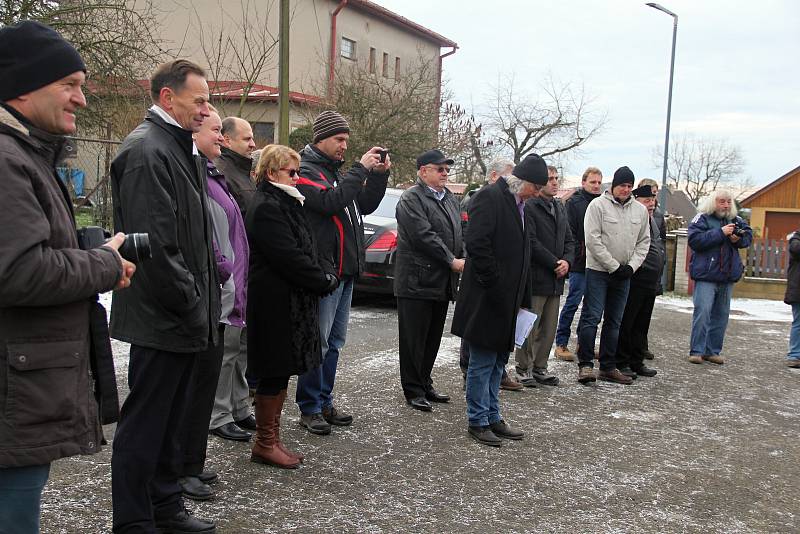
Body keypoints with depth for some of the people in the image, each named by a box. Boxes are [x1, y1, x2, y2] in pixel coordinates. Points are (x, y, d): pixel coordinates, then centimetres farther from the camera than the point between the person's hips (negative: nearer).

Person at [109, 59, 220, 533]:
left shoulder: (182, 149, 16)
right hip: (163, 317, -10)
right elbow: (155, 244, -23)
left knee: (173, 416, 18)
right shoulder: (147, 150, -16)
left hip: (185, 318, 10)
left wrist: (201, 300, 14)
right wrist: (191, 305, -16)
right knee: (146, 421, 2)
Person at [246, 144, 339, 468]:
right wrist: (324, 281, -12)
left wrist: (325, 275, 4)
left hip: (291, 301, 10)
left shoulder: (285, 204, 18)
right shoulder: (266, 208, -14)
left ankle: (272, 438, 23)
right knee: (274, 373, -1)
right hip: (276, 303, -10)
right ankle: (265, 444, 11)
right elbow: (290, 258, -21)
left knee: (281, 372, 13)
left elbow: (305, 249, 18)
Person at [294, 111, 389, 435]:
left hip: (345, 271, 9)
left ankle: (325, 402, 24)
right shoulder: (306, 170, -8)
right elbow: (331, 201, -25)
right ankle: (309, 409, 6)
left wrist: (379, 175, 6)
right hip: (323, 271, -9)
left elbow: (365, 205, 19)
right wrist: (361, 168, -19)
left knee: (334, 341, 14)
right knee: (318, 342, -4)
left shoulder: (336, 171, 19)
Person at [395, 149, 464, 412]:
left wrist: (463, 259, 2)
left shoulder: (450, 198, 16)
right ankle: (413, 390, 9)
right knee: (414, 339, 0)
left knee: (433, 338, 15)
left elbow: (458, 233, 19)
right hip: (418, 280, -8)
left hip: (442, 282, 8)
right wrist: (452, 261, -16)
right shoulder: (411, 198, -10)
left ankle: (425, 384, 25)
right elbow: (424, 236, -19)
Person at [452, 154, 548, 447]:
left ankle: (493, 417, 26)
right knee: (483, 362, 1)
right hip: (486, 299, -9)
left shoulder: (517, 204, 16)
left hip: (507, 301, 9)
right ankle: (478, 421, 12)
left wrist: (523, 298, 15)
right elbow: (476, 243, -22)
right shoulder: (490, 197, -13)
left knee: (498, 360, 15)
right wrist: (494, 284, -19)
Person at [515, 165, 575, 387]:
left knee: (549, 328, 11)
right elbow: (531, 242, -16)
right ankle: (524, 369, 9)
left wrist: (567, 261, -1)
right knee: (530, 327, -1)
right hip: (535, 277, -8)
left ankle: (540, 367, 21)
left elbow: (569, 240, 18)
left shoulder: (560, 207, 18)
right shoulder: (529, 207, -9)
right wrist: (554, 263, -13)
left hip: (555, 278, 8)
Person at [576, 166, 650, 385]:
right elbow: (593, 240, -13)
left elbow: (644, 242, 12)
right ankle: (585, 365, -2)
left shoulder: (640, 210, 9)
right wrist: (614, 266, -14)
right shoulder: (598, 205, -7)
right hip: (598, 271, -5)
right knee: (591, 317, -8)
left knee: (614, 322, 10)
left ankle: (608, 367, 17)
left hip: (623, 274, 5)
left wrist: (631, 266, -5)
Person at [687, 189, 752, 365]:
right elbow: (694, 240, -17)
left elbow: (748, 235, 17)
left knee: (721, 314, 9)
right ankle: (696, 351, -5)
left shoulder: (736, 220, 11)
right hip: (706, 275, -6)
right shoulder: (702, 219, -5)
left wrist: (738, 239, -6)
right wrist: (721, 233, -20)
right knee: (702, 311, -11)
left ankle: (713, 351, 17)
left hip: (728, 277, 6)